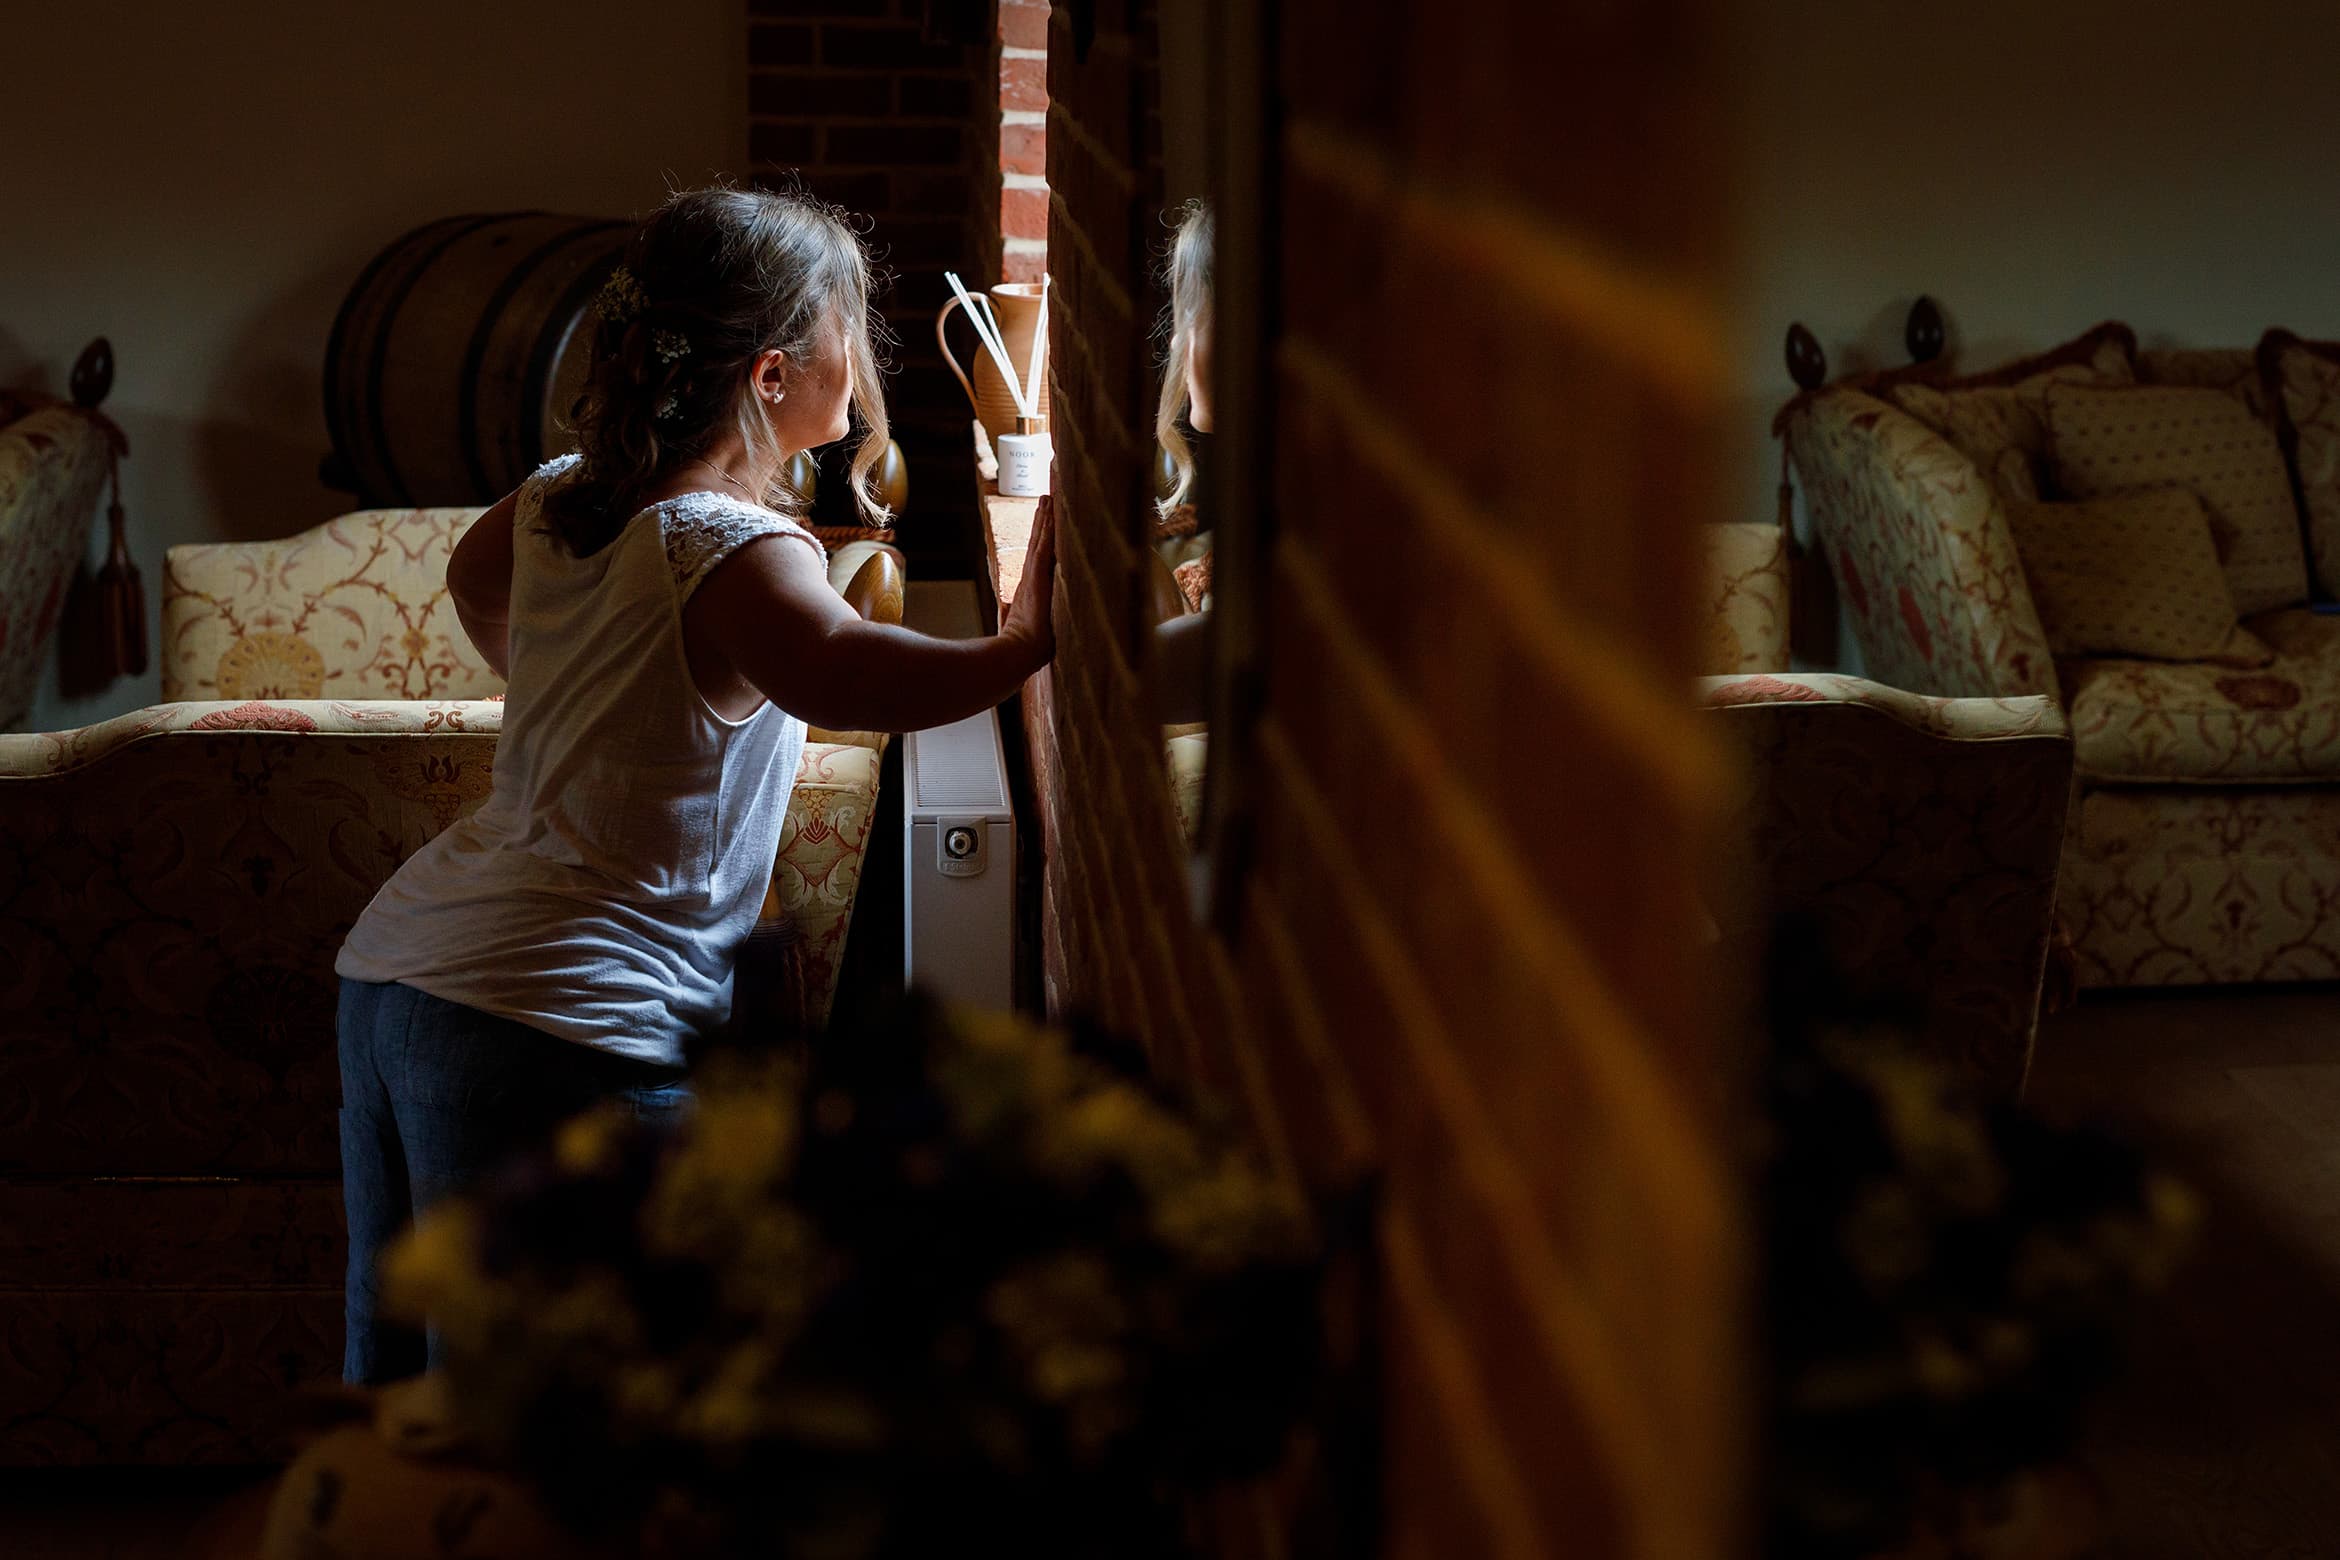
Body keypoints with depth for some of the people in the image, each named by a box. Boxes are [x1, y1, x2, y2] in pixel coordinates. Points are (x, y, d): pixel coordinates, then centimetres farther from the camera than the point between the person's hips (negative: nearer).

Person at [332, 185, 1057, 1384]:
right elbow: (833, 669, -37)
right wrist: (1021, 649, -39)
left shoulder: (558, 499, 11)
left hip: (393, 967, 9)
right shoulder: (735, 550, -14)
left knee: (391, 1378, 17)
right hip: (549, 1026, -9)